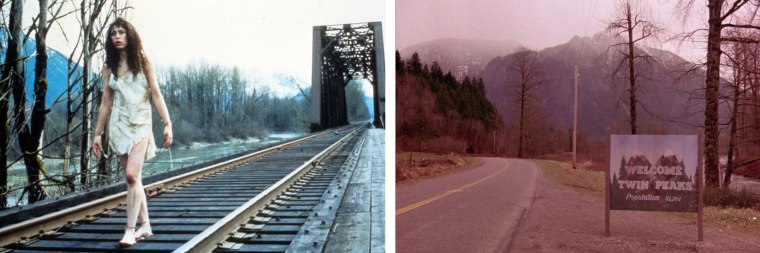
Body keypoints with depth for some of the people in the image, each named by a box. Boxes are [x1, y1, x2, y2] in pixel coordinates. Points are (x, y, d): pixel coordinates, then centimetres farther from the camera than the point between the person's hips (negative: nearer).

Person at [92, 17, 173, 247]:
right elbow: (106, 102, 11)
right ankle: (145, 226, 16)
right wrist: (98, 133, 9)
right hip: (119, 125, 4)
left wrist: (167, 123, -11)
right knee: (133, 178, 7)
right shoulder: (109, 66, 8)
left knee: (132, 175, -16)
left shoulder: (143, 62, 0)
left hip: (140, 124, -4)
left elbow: (156, 94, -3)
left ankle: (130, 230, -13)